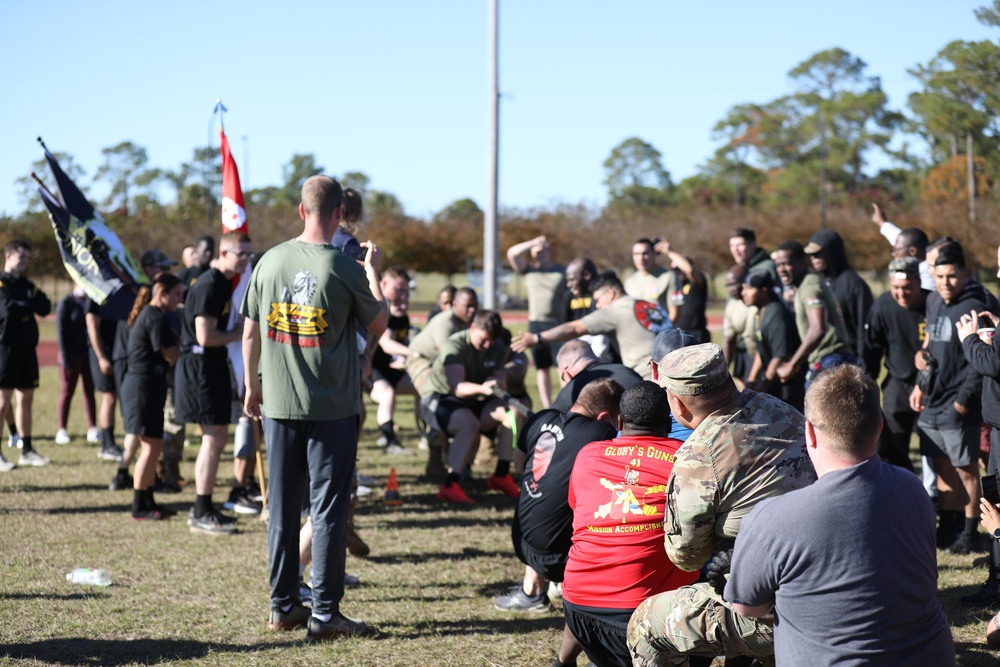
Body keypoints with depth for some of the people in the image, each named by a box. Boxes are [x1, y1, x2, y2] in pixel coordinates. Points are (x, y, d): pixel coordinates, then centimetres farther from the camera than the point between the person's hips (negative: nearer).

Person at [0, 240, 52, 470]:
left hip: (27, 347, 7)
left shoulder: (27, 285, 16)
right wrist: (30, 305, -5)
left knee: (26, 398, 10)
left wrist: (21, 305, -13)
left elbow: (45, 308, 1)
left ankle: (27, 451, 17)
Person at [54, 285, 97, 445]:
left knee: (89, 391, 5)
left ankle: (92, 430, 7)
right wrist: (65, 358, -14)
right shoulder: (65, 303, -6)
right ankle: (62, 431, 5)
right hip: (72, 354, -5)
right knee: (67, 392, 1)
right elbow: (61, 332, -9)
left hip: (89, 353, 5)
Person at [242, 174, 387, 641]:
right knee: (327, 510, 2)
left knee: (282, 508, 12)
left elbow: (250, 332, 6)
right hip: (332, 409, -4)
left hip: (278, 405, 4)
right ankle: (324, 614, 5)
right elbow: (378, 326, 1)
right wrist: (372, 271, 12)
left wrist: (252, 386, 18)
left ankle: (283, 607, 20)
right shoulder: (346, 270, -12)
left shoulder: (270, 261, 0)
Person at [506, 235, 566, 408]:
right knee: (542, 368, 8)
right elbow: (512, 254, 0)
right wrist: (532, 243, -5)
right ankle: (547, 408, 14)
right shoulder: (529, 271, 11)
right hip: (536, 324, 3)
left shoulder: (563, 272, 3)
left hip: (558, 324, -3)